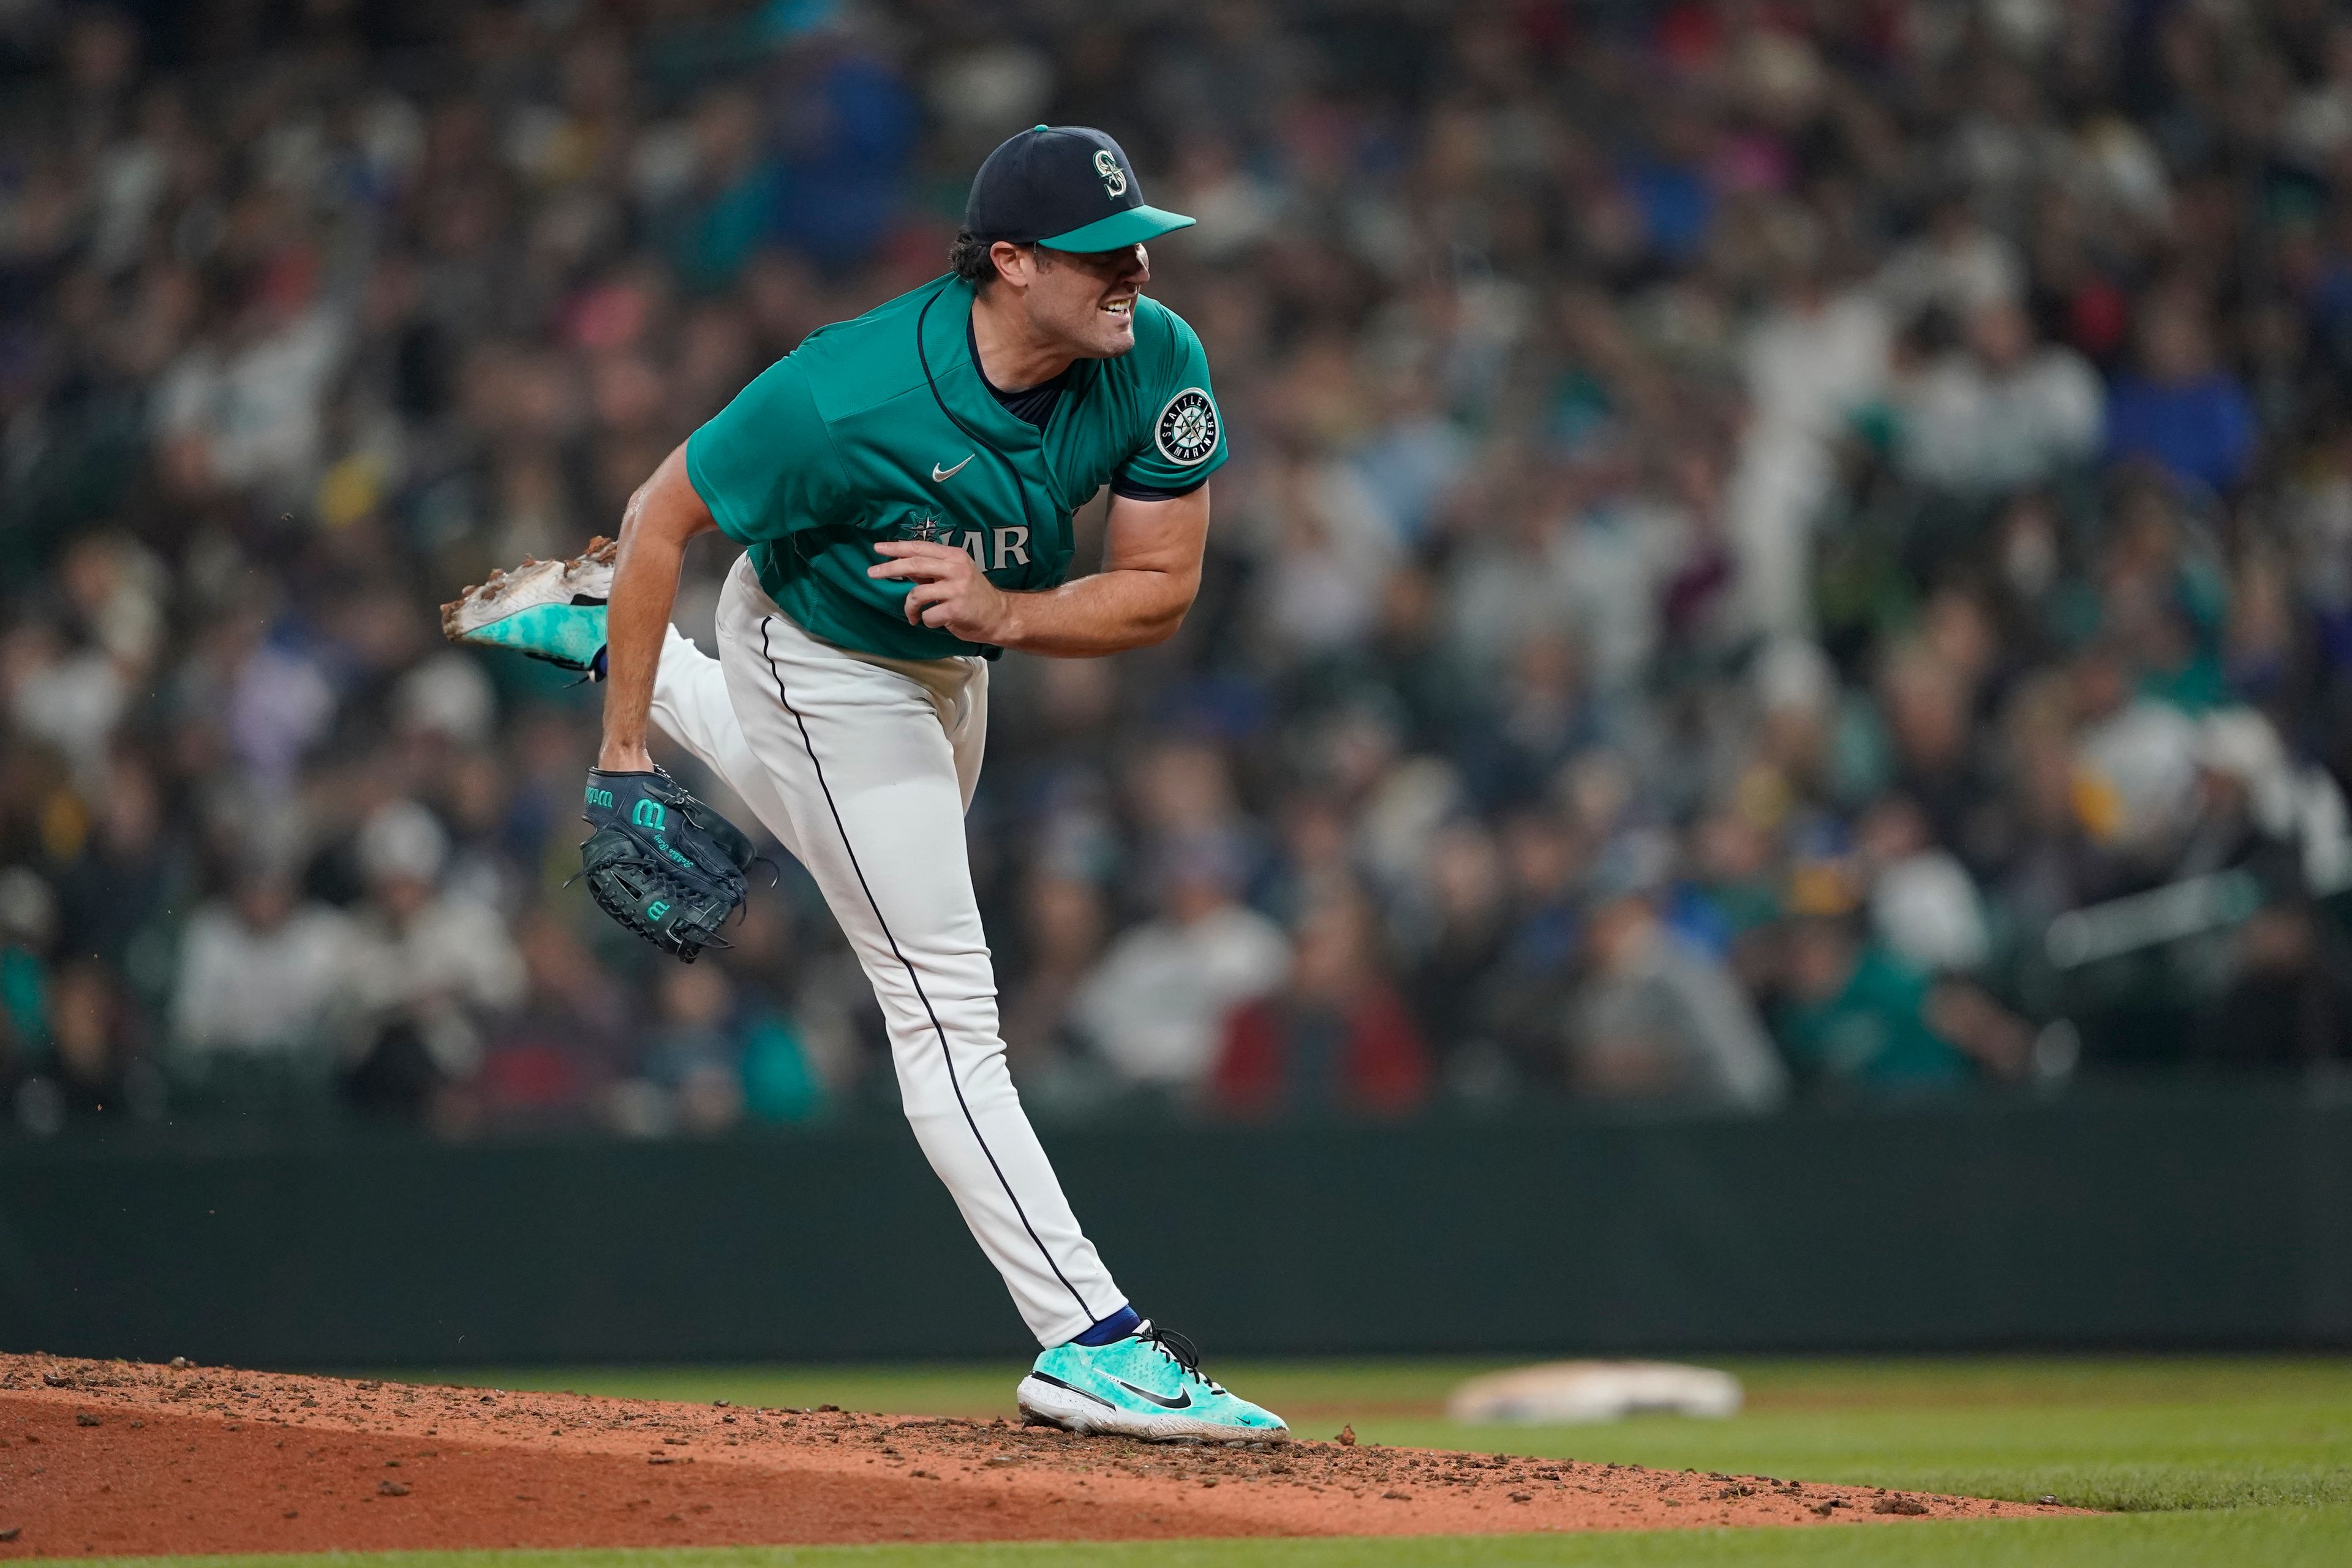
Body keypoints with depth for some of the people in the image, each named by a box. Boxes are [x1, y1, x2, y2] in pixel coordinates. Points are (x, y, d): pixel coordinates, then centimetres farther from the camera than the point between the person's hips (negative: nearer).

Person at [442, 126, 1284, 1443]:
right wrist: (624, 750, -25)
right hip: (823, 667, -7)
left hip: (952, 656, 7)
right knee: (950, 1014, -10)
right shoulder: (848, 398, -39)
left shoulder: (1157, 365, -25)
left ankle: (588, 624, 48)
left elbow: (1163, 590, -18)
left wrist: (1004, 615, -38)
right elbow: (665, 514, -25)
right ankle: (1091, 1342, -12)